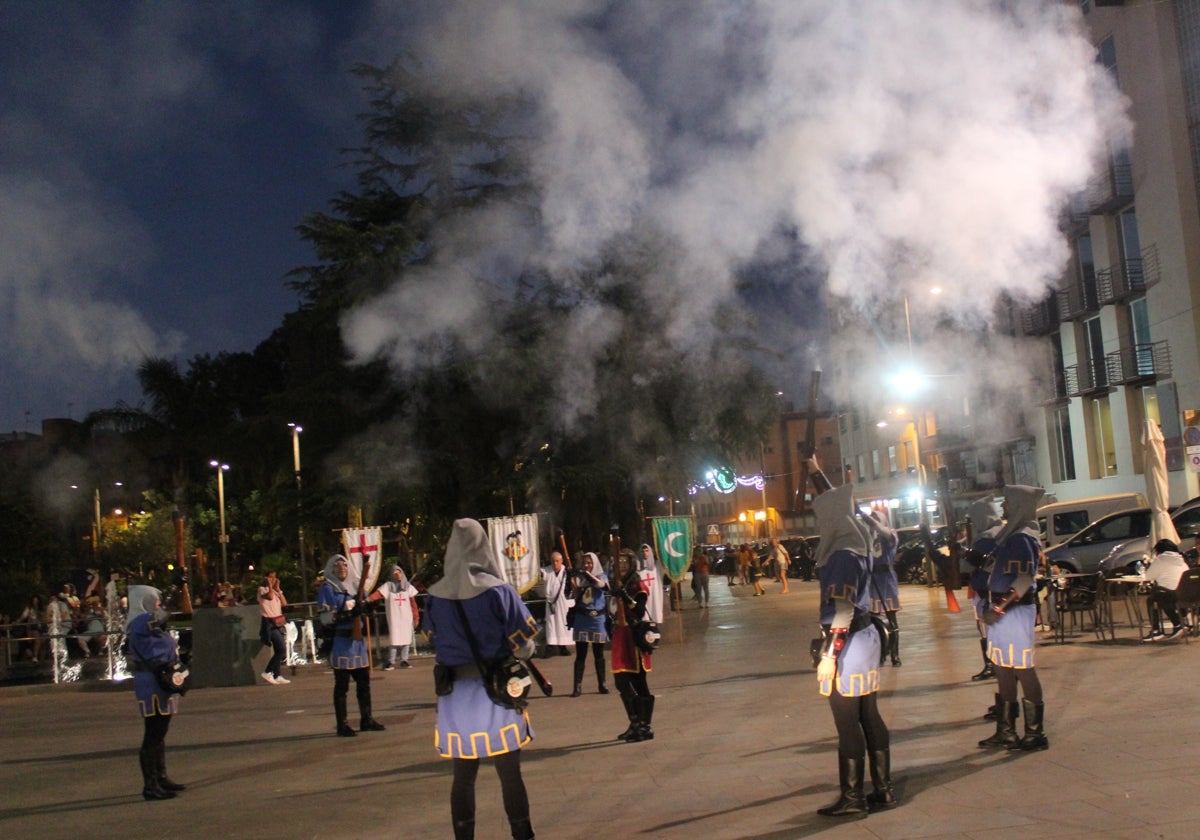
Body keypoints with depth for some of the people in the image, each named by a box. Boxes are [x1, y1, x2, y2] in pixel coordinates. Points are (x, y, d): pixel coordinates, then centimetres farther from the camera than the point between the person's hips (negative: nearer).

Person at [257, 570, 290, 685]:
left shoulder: (276, 591, 19)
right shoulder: (262, 589, -2)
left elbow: (284, 603, 5)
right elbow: (270, 597, -23)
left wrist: (278, 588, 4)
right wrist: (269, 585, -10)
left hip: (278, 622, 8)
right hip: (268, 622, -8)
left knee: (279, 650, 6)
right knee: (282, 649, -16)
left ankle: (277, 676, 10)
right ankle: (267, 672, -10)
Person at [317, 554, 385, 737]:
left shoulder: (355, 586, 17)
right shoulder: (327, 589, -3)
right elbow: (326, 617, -11)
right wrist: (348, 614, -22)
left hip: (358, 639, 6)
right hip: (340, 641, -6)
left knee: (364, 681, 10)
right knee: (342, 684, -2)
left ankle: (366, 720, 19)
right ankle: (342, 725, 4)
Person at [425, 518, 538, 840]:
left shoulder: (436, 596, -2)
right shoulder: (498, 591, -11)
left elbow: (433, 641, 4)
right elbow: (523, 643, -8)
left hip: (455, 693, 3)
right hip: (495, 691, -3)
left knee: (463, 777, 12)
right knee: (510, 775, 6)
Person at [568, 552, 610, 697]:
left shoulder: (602, 576, 5)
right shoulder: (579, 577, 6)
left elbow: (601, 584, -17)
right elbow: (576, 597, 4)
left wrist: (589, 574, -15)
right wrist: (573, 585, -12)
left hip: (598, 618, 0)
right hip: (581, 618, 0)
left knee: (599, 654, 7)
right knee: (580, 654, -3)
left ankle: (601, 684, 16)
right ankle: (578, 686, -4)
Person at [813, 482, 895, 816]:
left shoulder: (843, 557, -18)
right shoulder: (857, 549, 11)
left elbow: (842, 611, -23)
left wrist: (830, 655, -22)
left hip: (849, 644, -10)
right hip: (866, 636, 10)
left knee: (847, 722, -1)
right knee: (869, 717, 14)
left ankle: (852, 798, 7)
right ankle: (883, 790, 21)